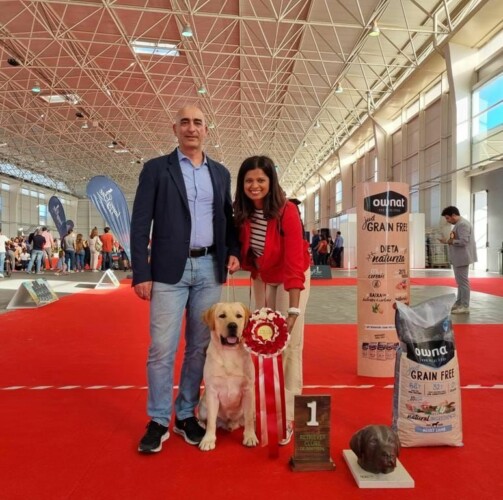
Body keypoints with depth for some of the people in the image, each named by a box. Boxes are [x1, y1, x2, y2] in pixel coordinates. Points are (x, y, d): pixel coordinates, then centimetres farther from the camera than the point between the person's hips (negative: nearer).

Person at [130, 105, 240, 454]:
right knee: (162, 349, -1)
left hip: (209, 268, 4)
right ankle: (158, 421, 16)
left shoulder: (220, 173, 13)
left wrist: (233, 251, 1)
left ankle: (186, 415, 24)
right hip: (170, 270, -3)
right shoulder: (156, 169, 2)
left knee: (200, 347, 9)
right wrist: (141, 273, -9)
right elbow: (140, 224, -3)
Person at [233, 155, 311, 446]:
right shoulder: (243, 213, -11)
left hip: (292, 279, -5)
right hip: (261, 279, 5)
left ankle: (288, 416, 2)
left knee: (289, 344, -7)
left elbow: (294, 265, -31)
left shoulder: (287, 212, -28)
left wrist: (293, 310, -36)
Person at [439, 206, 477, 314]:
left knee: (463, 281, -5)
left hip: (462, 258, -11)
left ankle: (465, 306, 0)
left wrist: (448, 241, -20)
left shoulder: (463, 224, -16)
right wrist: (449, 240, 7)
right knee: (460, 281, 17)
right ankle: (459, 303, 27)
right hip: (458, 258, 11)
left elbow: (463, 241, -23)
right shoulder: (459, 224, 16)